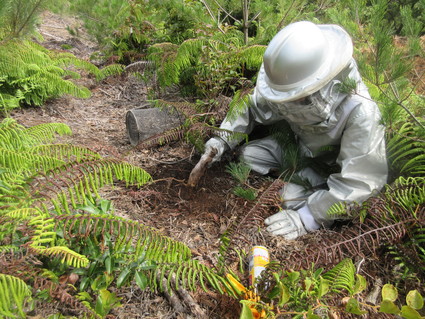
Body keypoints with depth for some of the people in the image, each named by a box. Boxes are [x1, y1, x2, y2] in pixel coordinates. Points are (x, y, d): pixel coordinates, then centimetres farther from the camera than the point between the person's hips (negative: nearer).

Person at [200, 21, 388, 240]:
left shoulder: (361, 112, -39)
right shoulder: (293, 88, -24)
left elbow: (358, 182, -37)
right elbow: (253, 108, -7)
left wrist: (307, 218, -39)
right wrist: (223, 139, -20)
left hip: (335, 163, -6)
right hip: (301, 147, 6)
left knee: (293, 195, -29)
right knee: (249, 153, -10)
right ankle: (318, 183, -5)